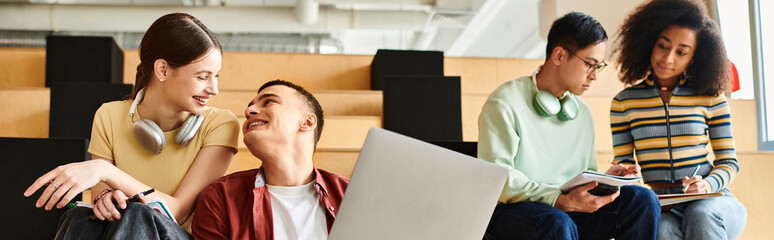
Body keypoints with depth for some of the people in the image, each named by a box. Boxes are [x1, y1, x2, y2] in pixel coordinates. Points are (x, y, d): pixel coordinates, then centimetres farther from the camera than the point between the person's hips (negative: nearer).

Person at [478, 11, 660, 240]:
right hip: (512, 211, -7)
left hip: (567, 211, 7)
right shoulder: (504, 103, -7)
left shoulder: (582, 111, 18)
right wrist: (561, 200, -27)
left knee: (643, 200, -14)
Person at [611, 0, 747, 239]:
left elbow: (729, 162, 9)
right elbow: (623, 164, 10)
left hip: (709, 201, 1)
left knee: (701, 216, -37)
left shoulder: (710, 96, 8)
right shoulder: (624, 102, 9)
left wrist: (707, 185, -12)